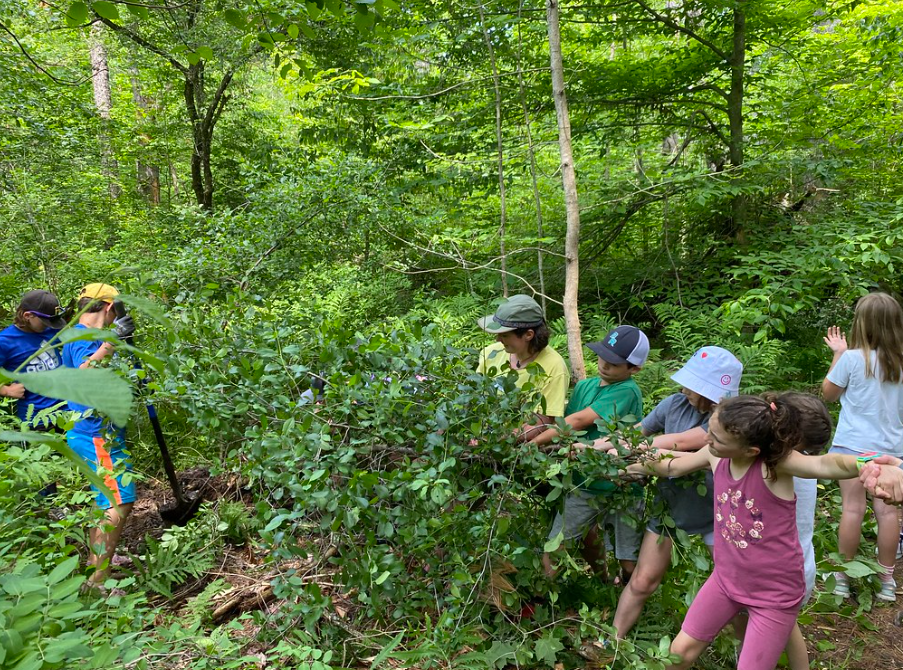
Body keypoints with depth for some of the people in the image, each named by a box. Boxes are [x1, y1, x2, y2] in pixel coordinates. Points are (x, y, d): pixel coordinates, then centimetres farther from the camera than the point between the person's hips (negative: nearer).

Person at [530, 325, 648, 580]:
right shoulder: (584, 386, 4)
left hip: (620, 489, -4)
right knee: (550, 555, 2)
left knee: (630, 565, 8)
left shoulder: (627, 392, -16)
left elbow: (578, 421, -22)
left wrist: (533, 442, -21)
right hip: (583, 484, 5)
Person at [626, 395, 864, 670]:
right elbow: (673, 467, 8)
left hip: (775, 593, -5)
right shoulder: (715, 455, -13)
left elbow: (824, 464, -52)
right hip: (726, 578, 6)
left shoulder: (776, 462, -30)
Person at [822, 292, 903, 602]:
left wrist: (838, 353, 5)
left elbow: (828, 393, 0)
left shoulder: (852, 358, -13)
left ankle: (843, 577, 13)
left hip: (854, 445, -3)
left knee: (853, 508, 2)